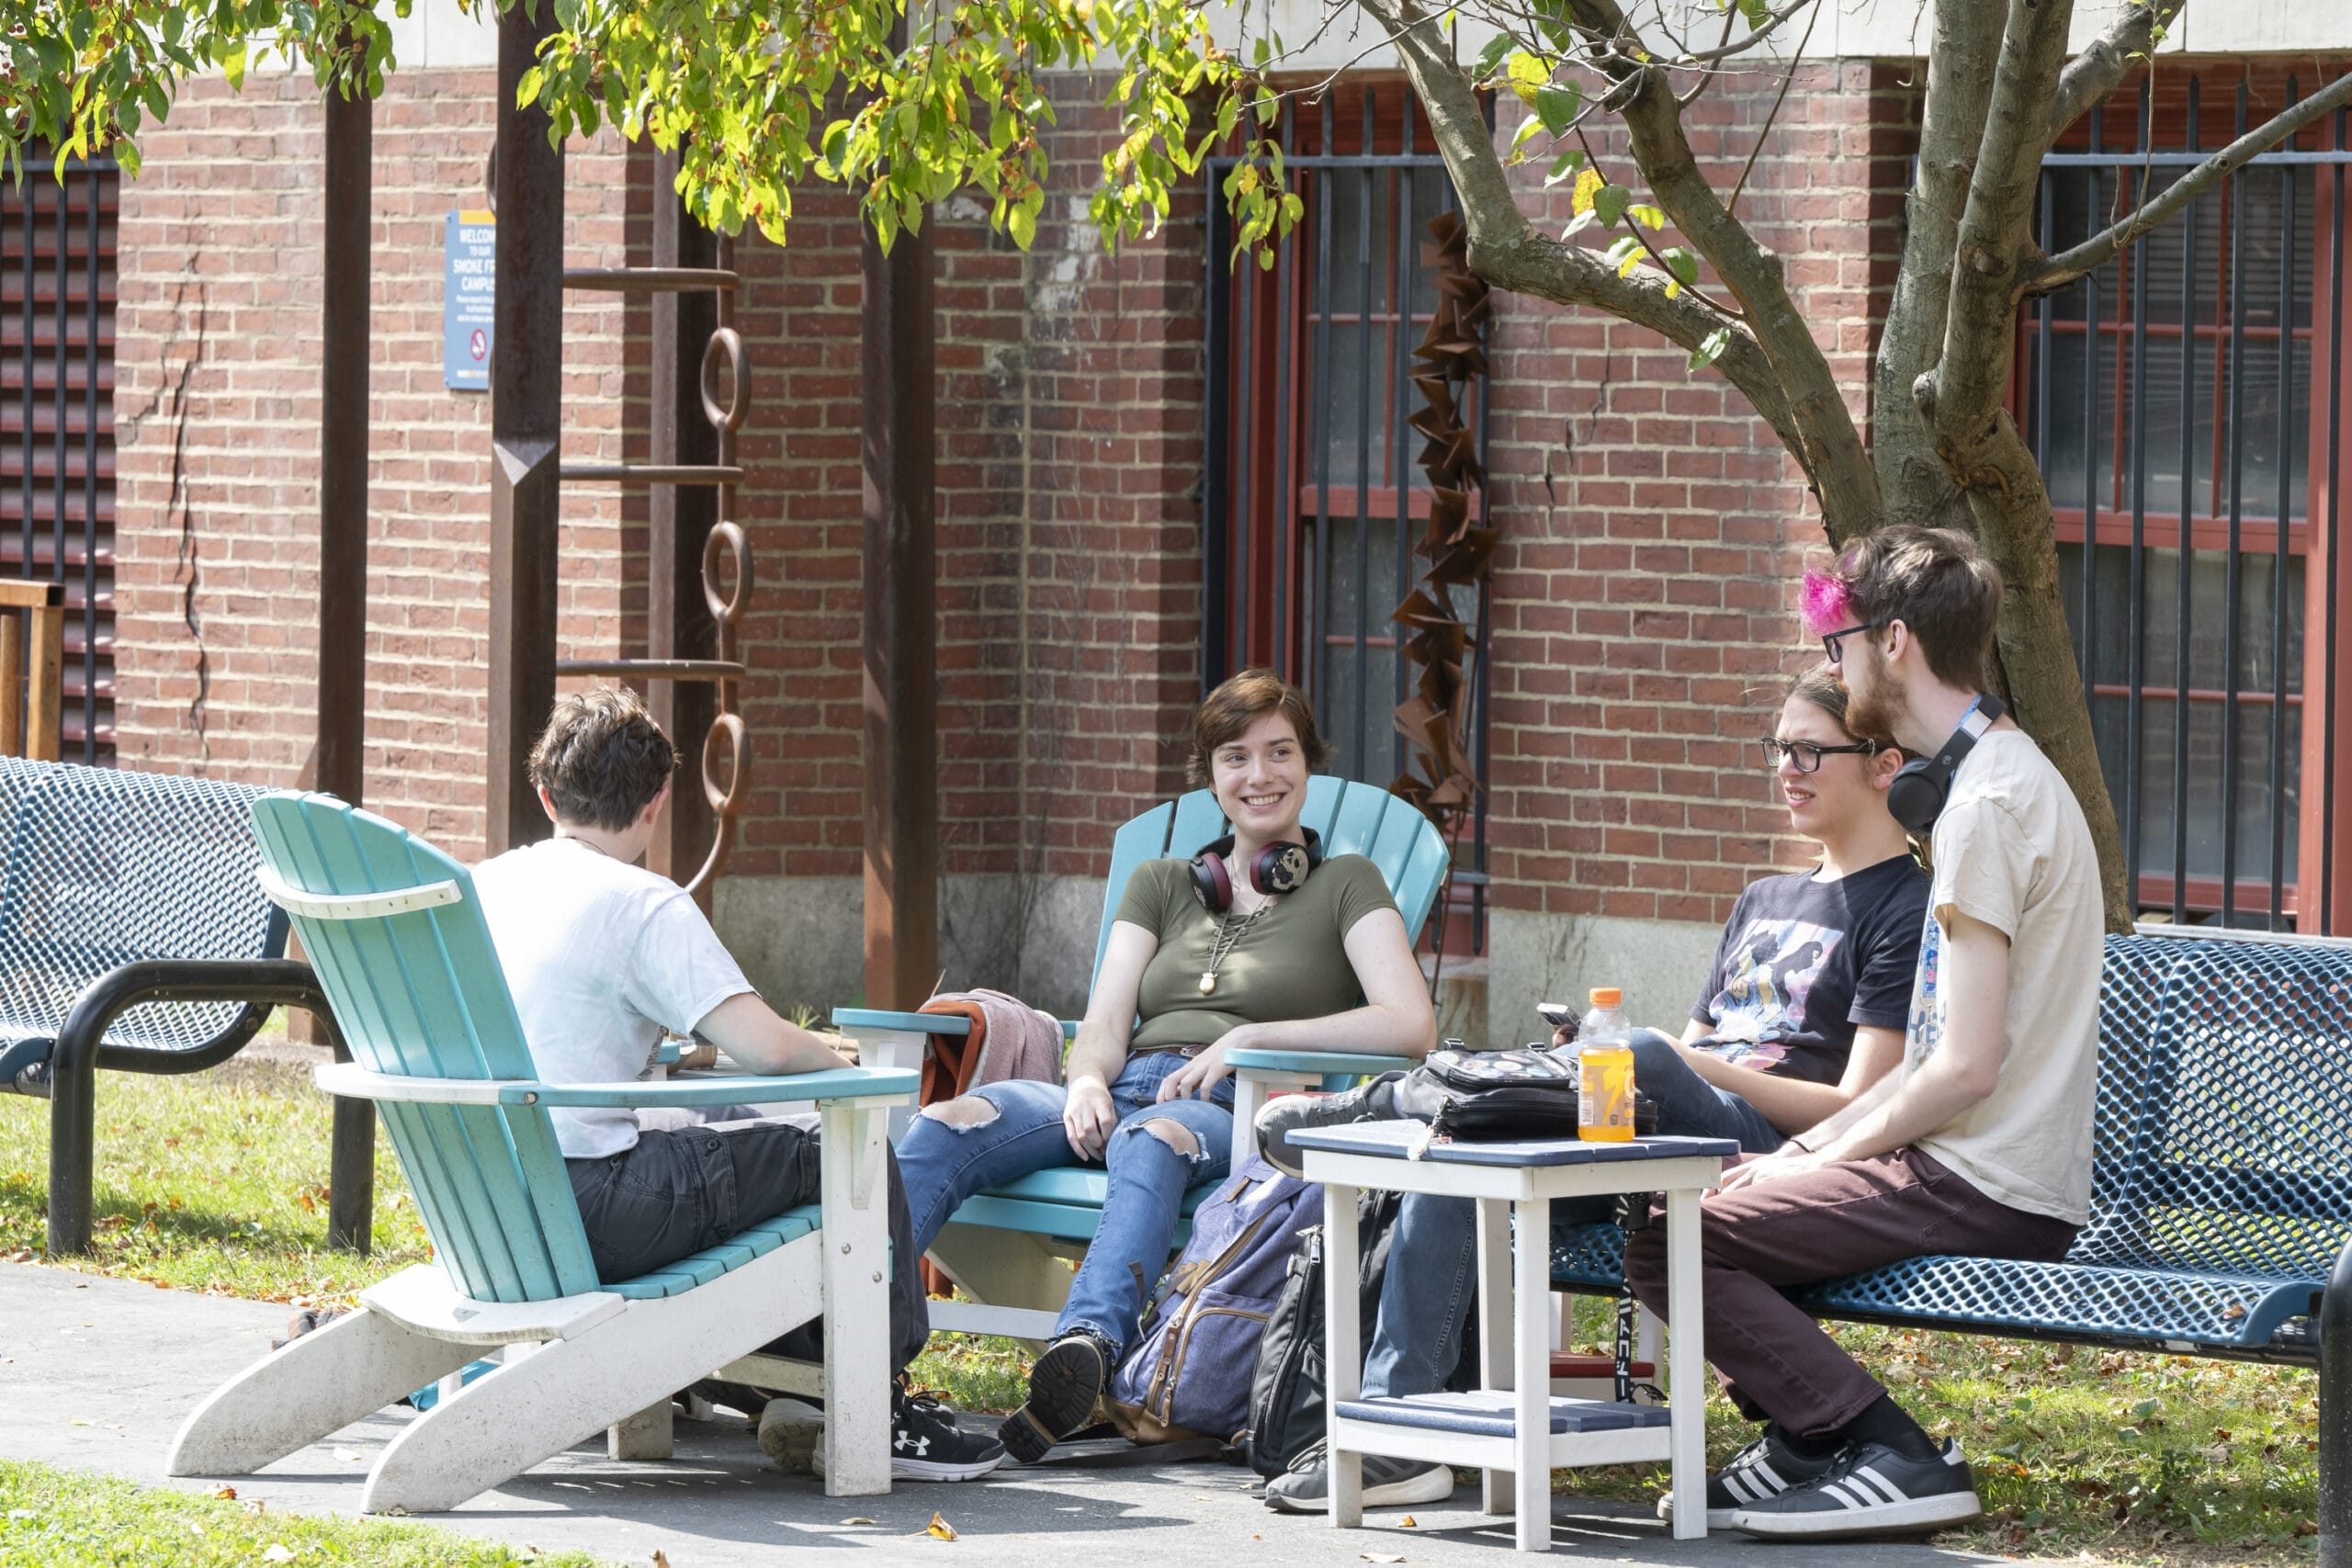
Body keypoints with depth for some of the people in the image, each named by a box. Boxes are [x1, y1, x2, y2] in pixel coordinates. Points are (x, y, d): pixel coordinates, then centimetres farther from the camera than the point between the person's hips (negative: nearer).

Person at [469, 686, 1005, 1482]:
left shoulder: (484, 885, 12)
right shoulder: (642, 905, -10)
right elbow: (766, 1044, -17)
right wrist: (832, 1060, 5)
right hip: (585, 1218, -8)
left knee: (709, 1134, 32)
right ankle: (881, 1410, 8)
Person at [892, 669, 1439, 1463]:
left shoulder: (1345, 885, 16)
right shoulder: (1161, 884, 28)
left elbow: (1410, 1026, 0)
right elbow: (1104, 1025, 16)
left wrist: (1249, 1038, -8)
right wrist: (1087, 1082, -9)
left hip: (1241, 1111, -4)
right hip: (1123, 1091, 4)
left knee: (1151, 1139, -42)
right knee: (950, 1123, -28)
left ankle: (1086, 1346, -67)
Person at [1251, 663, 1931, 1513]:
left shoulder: (1905, 910, 2)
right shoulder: (1762, 902, 30)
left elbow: (1857, 1108, -8)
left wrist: (1690, 1063, -16)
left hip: (1776, 1149, -8)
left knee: (1642, 1059, -38)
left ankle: (1388, 1105, -26)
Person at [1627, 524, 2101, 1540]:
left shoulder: (1987, 803, -16)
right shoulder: (2005, 777, 17)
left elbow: (1965, 1069, -21)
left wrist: (1817, 1159, -8)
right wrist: (1806, 1151, 11)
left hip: (1983, 1189, -11)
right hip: (1999, 1180, 11)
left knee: (1666, 1243, -14)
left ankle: (1892, 1457, -14)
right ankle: (1805, 1443, 13)